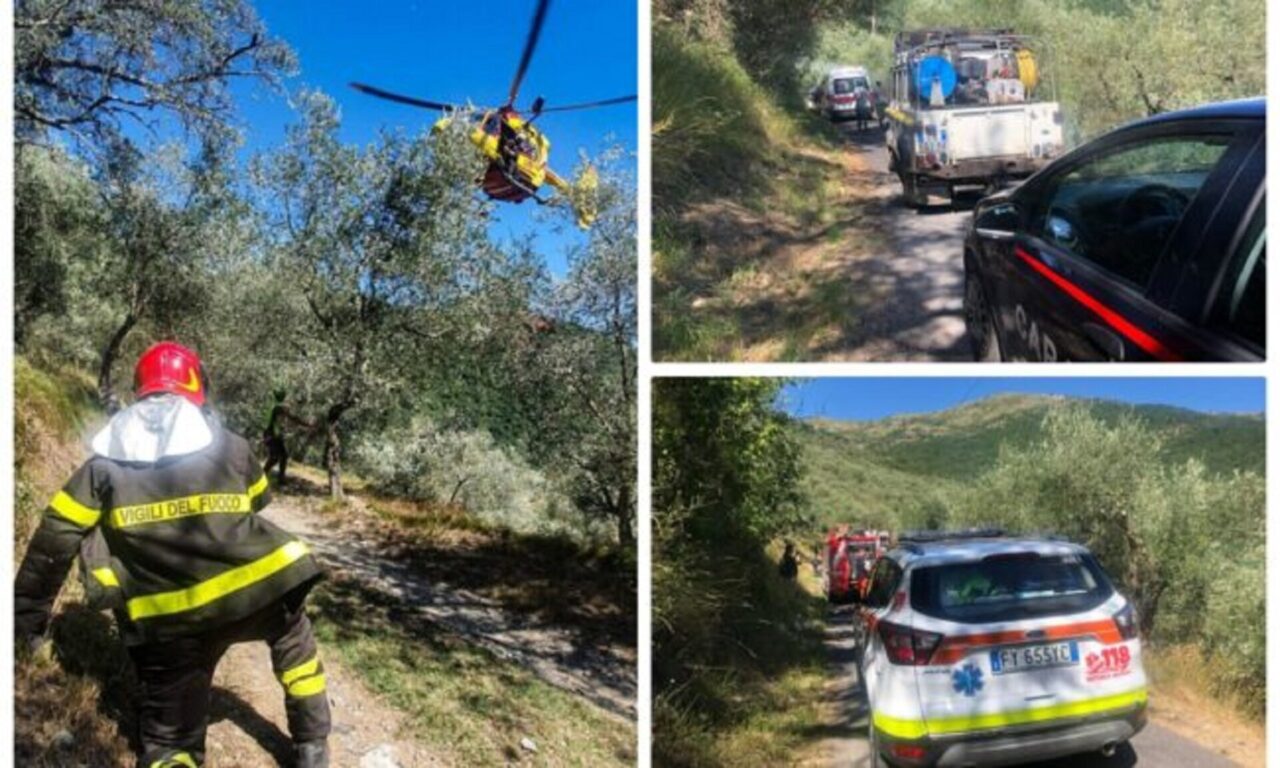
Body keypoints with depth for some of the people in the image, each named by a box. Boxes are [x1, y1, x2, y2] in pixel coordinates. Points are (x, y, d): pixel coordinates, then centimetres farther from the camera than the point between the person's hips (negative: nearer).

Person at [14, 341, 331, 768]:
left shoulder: (108, 459, 11)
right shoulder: (228, 446, 11)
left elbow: (57, 536, 8)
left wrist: (27, 613, 16)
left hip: (169, 622, -1)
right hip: (254, 589, 1)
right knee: (293, 638, 33)